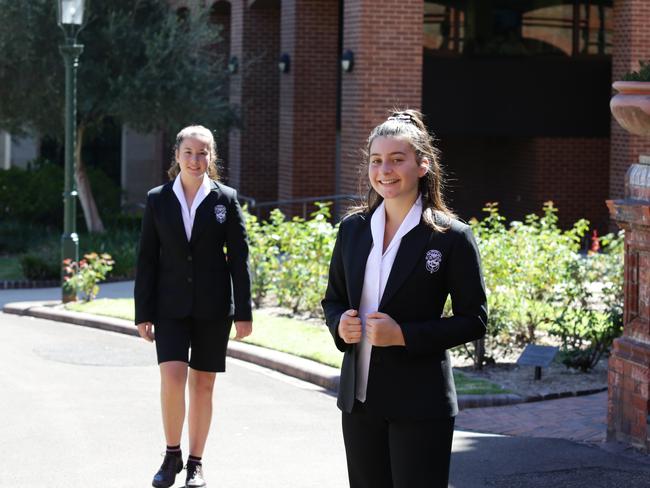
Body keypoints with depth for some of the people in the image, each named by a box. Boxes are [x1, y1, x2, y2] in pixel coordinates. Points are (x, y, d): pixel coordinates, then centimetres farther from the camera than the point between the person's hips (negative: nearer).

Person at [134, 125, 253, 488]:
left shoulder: (226, 199, 0)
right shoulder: (158, 200, 3)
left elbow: (239, 258, 0)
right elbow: (147, 259, 4)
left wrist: (243, 312, -4)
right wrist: (144, 314, 1)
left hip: (213, 308, 0)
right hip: (171, 306, 0)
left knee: (203, 384, 5)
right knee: (172, 376, -15)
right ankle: (172, 455, 4)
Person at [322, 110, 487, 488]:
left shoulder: (451, 236, -7)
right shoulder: (353, 228, 8)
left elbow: (474, 320, -7)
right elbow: (334, 298, 18)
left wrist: (404, 335, -18)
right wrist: (340, 324, -6)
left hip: (420, 401, -5)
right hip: (360, 398, 5)